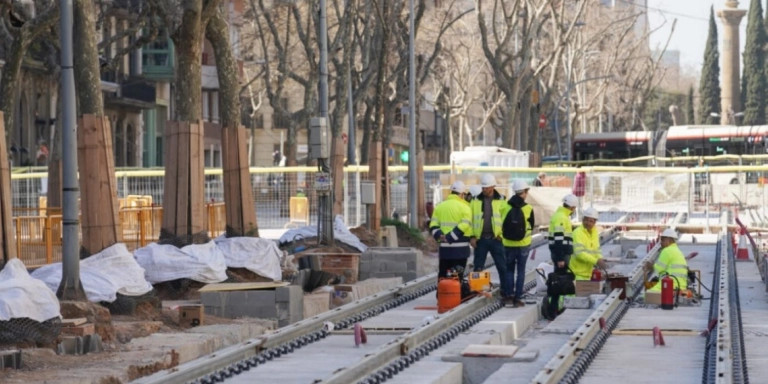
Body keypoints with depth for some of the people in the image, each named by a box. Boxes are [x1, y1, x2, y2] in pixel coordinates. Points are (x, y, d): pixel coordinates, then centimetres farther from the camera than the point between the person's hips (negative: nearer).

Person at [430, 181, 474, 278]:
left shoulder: (439, 207, 11)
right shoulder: (464, 207, -5)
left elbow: (433, 226, 4)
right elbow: (463, 226, -17)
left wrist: (439, 236, -8)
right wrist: (449, 238, -17)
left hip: (444, 248, 4)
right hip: (460, 248, -4)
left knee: (442, 277, 11)